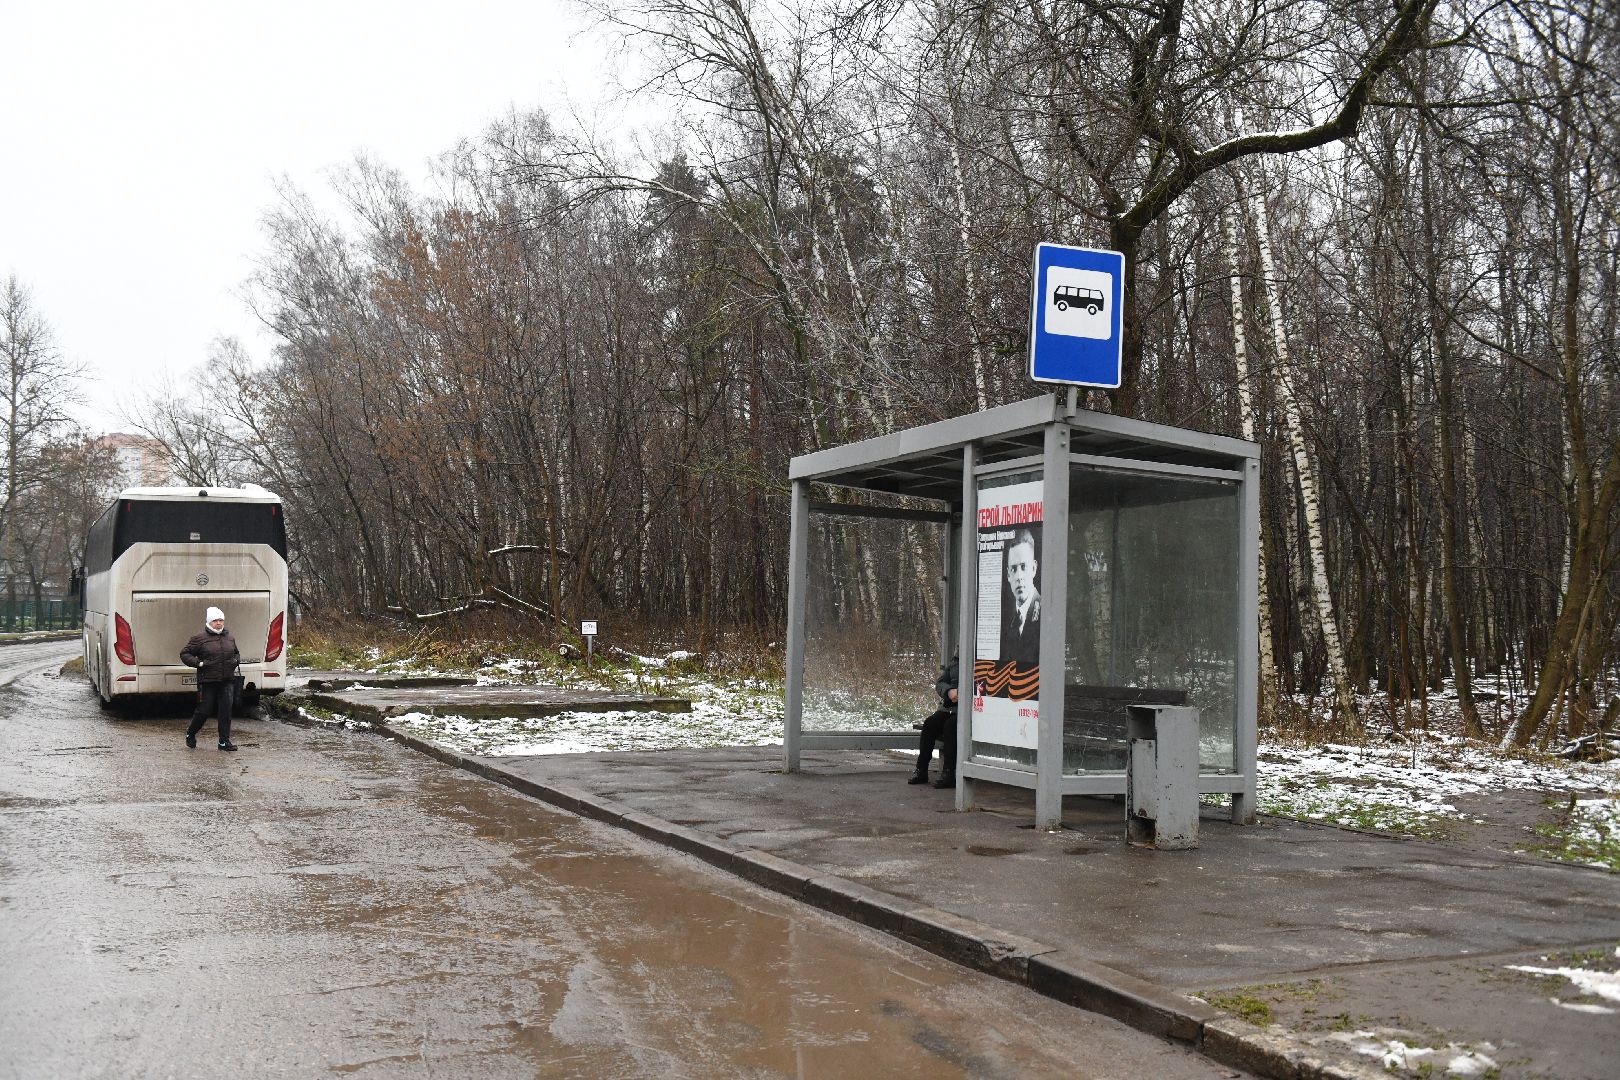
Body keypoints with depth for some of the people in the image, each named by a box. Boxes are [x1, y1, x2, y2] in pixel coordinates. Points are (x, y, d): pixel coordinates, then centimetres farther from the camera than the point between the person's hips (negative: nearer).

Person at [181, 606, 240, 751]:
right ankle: (190, 734, 28)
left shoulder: (230, 638, 13)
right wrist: (199, 663, -12)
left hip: (227, 681, 4)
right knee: (204, 710, 2)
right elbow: (184, 653, -1)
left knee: (226, 710, -2)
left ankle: (224, 741, 3)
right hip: (207, 682, -4)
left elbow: (237, 653, 30)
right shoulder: (200, 639, -4)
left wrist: (236, 661, 8)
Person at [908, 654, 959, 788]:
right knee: (930, 723, -15)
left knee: (950, 725, -30)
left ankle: (948, 774, -26)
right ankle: (921, 770, -9)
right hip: (949, 707, 6)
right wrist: (949, 691, -11)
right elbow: (940, 683, 11)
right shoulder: (954, 662, 17)